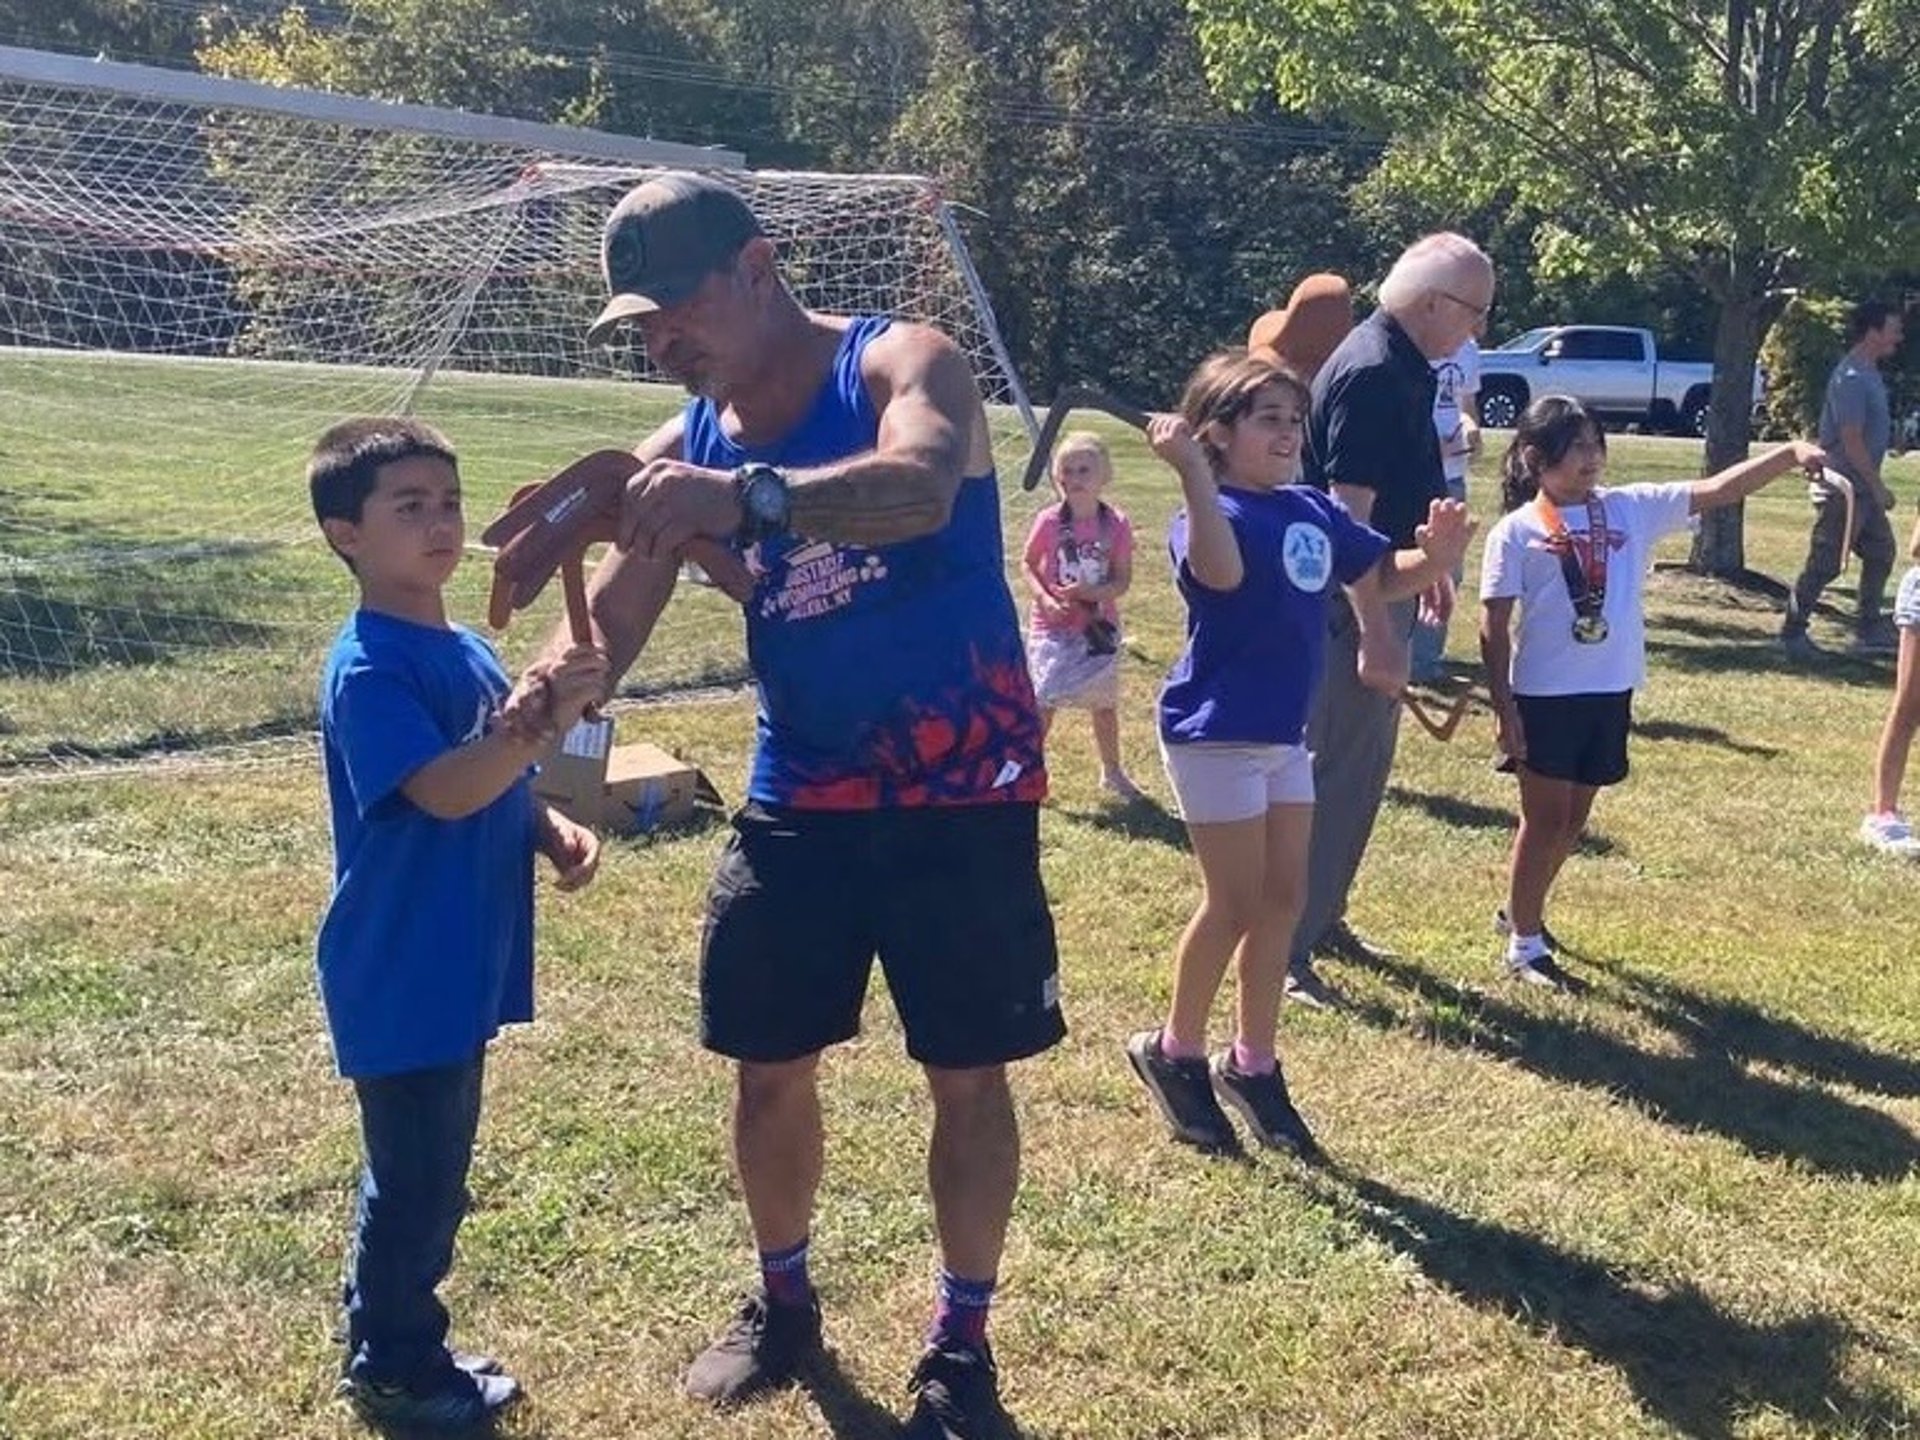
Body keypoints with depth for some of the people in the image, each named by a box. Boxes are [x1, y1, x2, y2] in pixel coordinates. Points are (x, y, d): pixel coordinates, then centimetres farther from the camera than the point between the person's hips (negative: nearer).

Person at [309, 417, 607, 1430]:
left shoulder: (467, 651, 8)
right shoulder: (366, 668, -19)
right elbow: (443, 789, -31)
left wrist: (551, 830, 1)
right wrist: (542, 721, -40)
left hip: (459, 965, 9)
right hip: (401, 974, -9)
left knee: (434, 1165, 19)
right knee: (413, 1171, 3)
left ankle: (393, 1339, 35)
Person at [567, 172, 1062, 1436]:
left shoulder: (902, 363, -13)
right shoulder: (685, 445, 3)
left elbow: (920, 489, -37)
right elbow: (610, 632, 0)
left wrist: (747, 497, -54)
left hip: (960, 792, -5)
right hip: (801, 797, 5)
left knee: (969, 1078, 5)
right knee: (769, 1064, 12)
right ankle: (783, 1303, 35)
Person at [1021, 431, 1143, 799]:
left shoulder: (1117, 524, -9)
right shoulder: (1049, 521, -11)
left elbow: (1122, 581, -6)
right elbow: (1028, 565, 0)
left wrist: (1089, 592, -23)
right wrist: (1044, 598, -16)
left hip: (1098, 627, 2)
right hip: (1053, 627, -2)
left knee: (1105, 704, 15)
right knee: (1044, 703, -5)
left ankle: (1112, 773, 33)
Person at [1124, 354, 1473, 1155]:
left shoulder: (1313, 511, 5)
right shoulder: (1212, 514, -16)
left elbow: (1381, 577, 13)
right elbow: (1220, 572, -39)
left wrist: (1434, 560, -7)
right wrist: (1192, 473, -47)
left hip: (1284, 734, 8)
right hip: (1216, 732, -8)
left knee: (1283, 897, 10)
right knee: (1236, 902, -1)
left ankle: (1252, 1065, 23)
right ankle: (1176, 1052, 20)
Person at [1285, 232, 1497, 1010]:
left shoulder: (1403, 365, 10)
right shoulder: (1372, 374, -21)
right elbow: (1350, 509, -25)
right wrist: (1375, 630, -27)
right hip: (1354, 601, -10)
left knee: (1363, 766, 18)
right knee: (1336, 772, -5)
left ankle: (1323, 914, 30)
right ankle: (1287, 947, 2)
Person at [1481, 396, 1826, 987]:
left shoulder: (1632, 508, 5)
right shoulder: (1516, 532, -8)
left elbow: (1715, 491, 2)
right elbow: (1494, 626, -8)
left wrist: (1789, 453, -11)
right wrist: (1504, 708, -12)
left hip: (1611, 694, 5)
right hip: (1545, 697, -5)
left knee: (1573, 820, 16)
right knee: (1546, 820, 3)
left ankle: (1520, 909, 36)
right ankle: (1524, 943, 15)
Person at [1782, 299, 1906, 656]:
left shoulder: (1869, 374, 12)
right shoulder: (1851, 378, -19)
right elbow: (1851, 440, -22)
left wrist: (1875, 487, 19)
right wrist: (1878, 487, -18)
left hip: (1862, 489, 10)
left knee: (1881, 553, 13)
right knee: (1825, 564, -3)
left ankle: (1869, 630, 19)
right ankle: (1793, 632, 6)